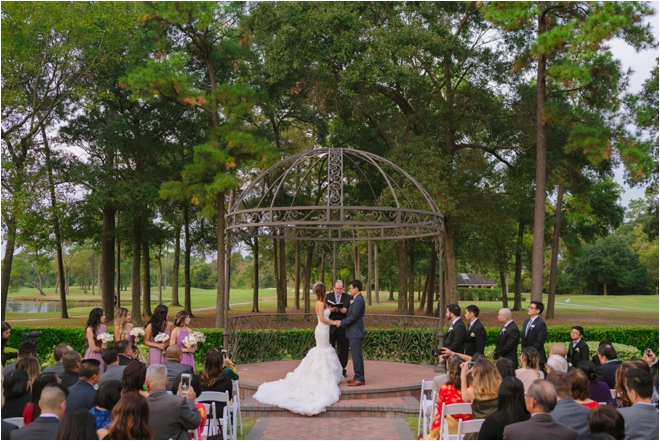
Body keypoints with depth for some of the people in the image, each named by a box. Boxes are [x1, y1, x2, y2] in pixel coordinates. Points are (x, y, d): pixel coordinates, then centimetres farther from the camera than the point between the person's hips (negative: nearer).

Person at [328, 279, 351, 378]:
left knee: (343, 351, 5)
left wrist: (345, 310, -20)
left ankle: (342, 370, 16)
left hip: (343, 328, 0)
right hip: (330, 328, 0)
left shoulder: (348, 298, 5)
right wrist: (330, 310, -19)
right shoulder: (328, 297, 7)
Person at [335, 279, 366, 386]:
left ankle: (360, 379, -3)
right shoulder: (357, 299, 16)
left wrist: (341, 323, -10)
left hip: (355, 333, -10)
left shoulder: (358, 300, -17)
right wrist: (342, 321, 8)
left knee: (356, 356, -7)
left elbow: (353, 317, -20)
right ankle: (358, 377, 19)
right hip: (354, 332, 10)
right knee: (356, 355, 13)